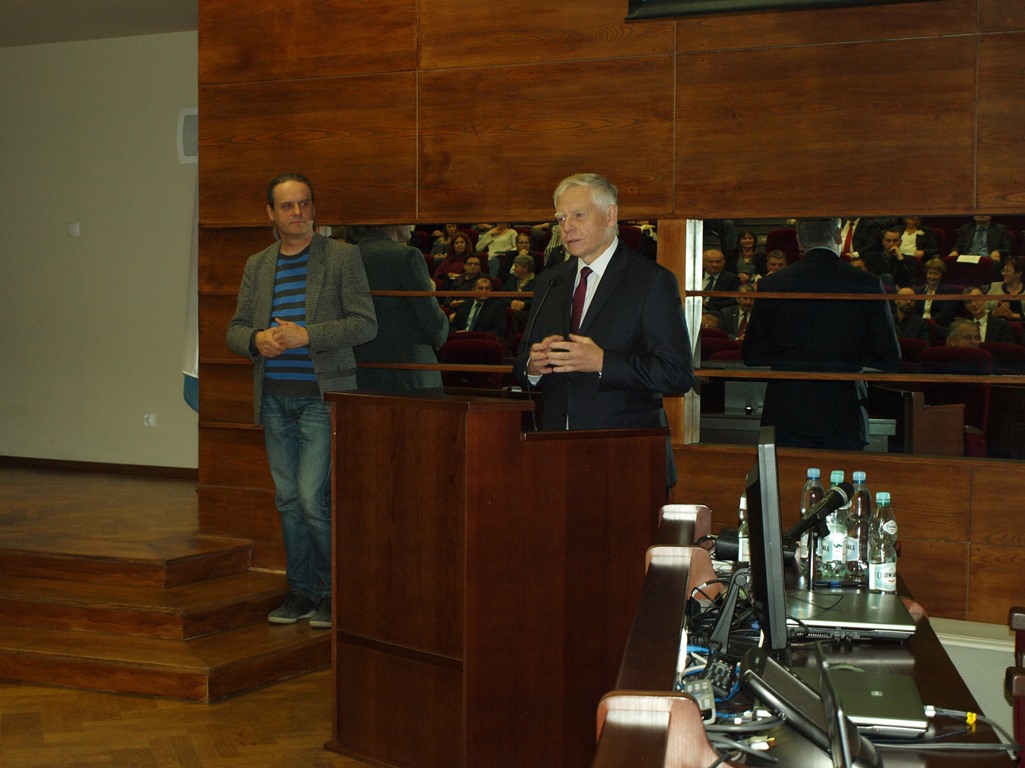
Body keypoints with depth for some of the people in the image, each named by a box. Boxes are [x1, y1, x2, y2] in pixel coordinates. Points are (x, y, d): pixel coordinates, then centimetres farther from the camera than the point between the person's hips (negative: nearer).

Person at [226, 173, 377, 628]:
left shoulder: (342, 257, -2)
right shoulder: (257, 265, 13)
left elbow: (365, 324, -8)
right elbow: (235, 330, 14)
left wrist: (306, 335, -18)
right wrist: (257, 340, -9)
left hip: (321, 396, -5)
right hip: (275, 398, 5)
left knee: (313, 498, -10)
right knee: (288, 500, 9)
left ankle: (337, 591, 6)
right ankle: (301, 591, 20)